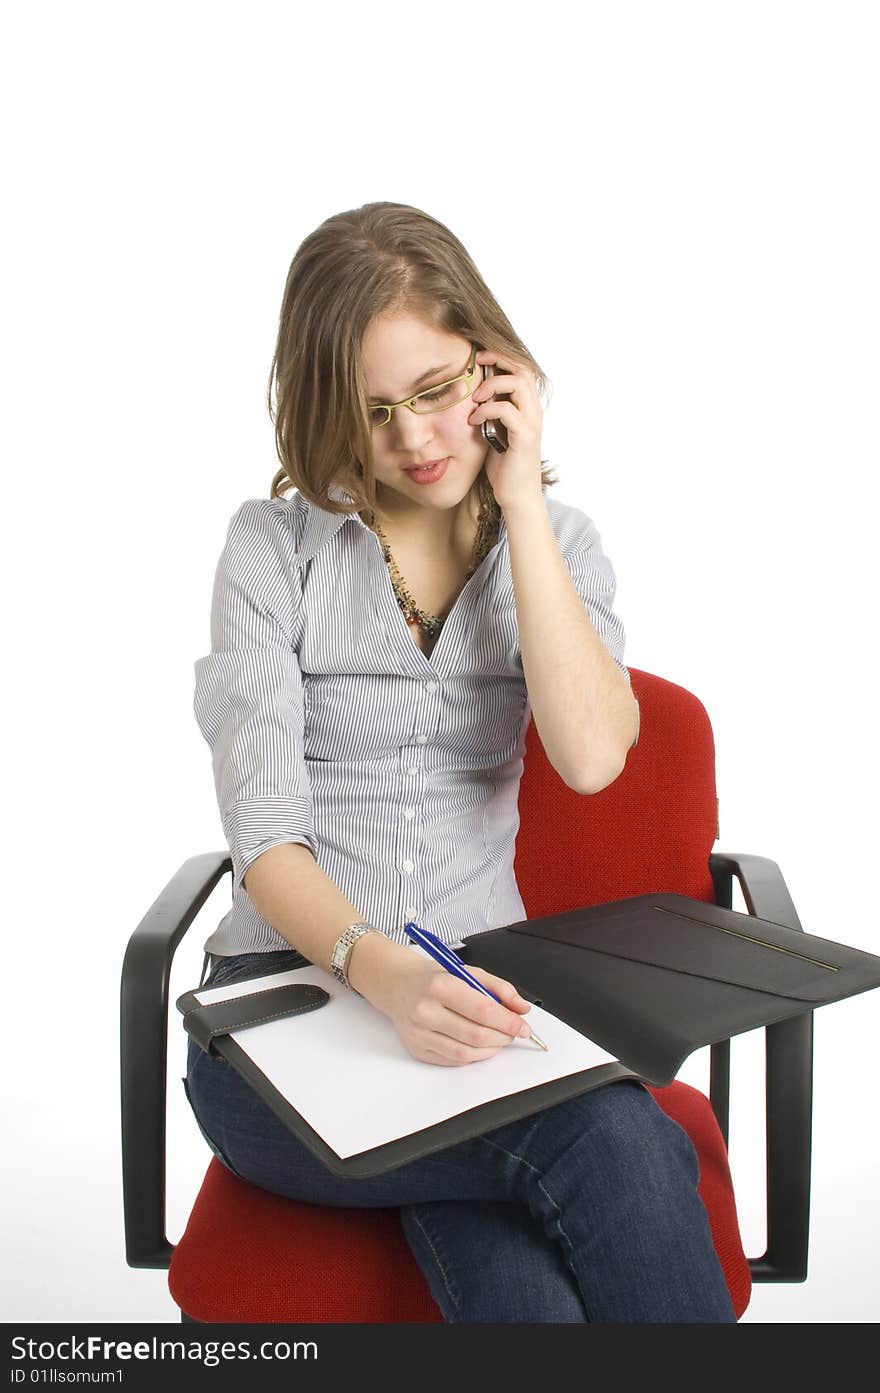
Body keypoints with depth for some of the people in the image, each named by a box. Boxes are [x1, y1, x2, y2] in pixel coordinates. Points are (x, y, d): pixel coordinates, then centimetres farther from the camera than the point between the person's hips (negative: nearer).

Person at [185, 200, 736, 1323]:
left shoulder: (555, 542, 8)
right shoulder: (274, 547, 1)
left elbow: (590, 757, -12)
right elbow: (264, 831, -9)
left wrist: (521, 500, -9)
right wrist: (378, 969, -29)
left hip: (472, 980, 2)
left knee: (507, 1278, -30)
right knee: (616, 1144, -31)